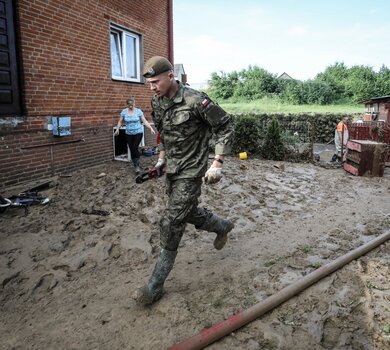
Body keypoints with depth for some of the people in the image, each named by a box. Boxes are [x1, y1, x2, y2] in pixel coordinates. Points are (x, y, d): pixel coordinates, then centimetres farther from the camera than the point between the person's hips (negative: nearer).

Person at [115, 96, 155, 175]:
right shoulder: (124, 112, 0)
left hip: (138, 133, -3)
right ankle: (136, 165, 19)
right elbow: (120, 122, 8)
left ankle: (137, 165, -5)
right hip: (129, 134, 3)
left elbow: (144, 121, -4)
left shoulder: (138, 111, -5)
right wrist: (117, 129, -5)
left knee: (135, 148, -16)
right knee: (132, 150, 4)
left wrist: (151, 128, -13)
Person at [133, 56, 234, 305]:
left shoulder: (196, 100, -21)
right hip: (171, 169, 8)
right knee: (188, 213, 21)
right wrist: (162, 157, 13)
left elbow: (225, 126, -13)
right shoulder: (157, 102, 1)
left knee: (171, 225, -7)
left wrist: (218, 163, -16)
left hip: (190, 171, -8)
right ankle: (223, 226, 51)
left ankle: (155, 286, 7)